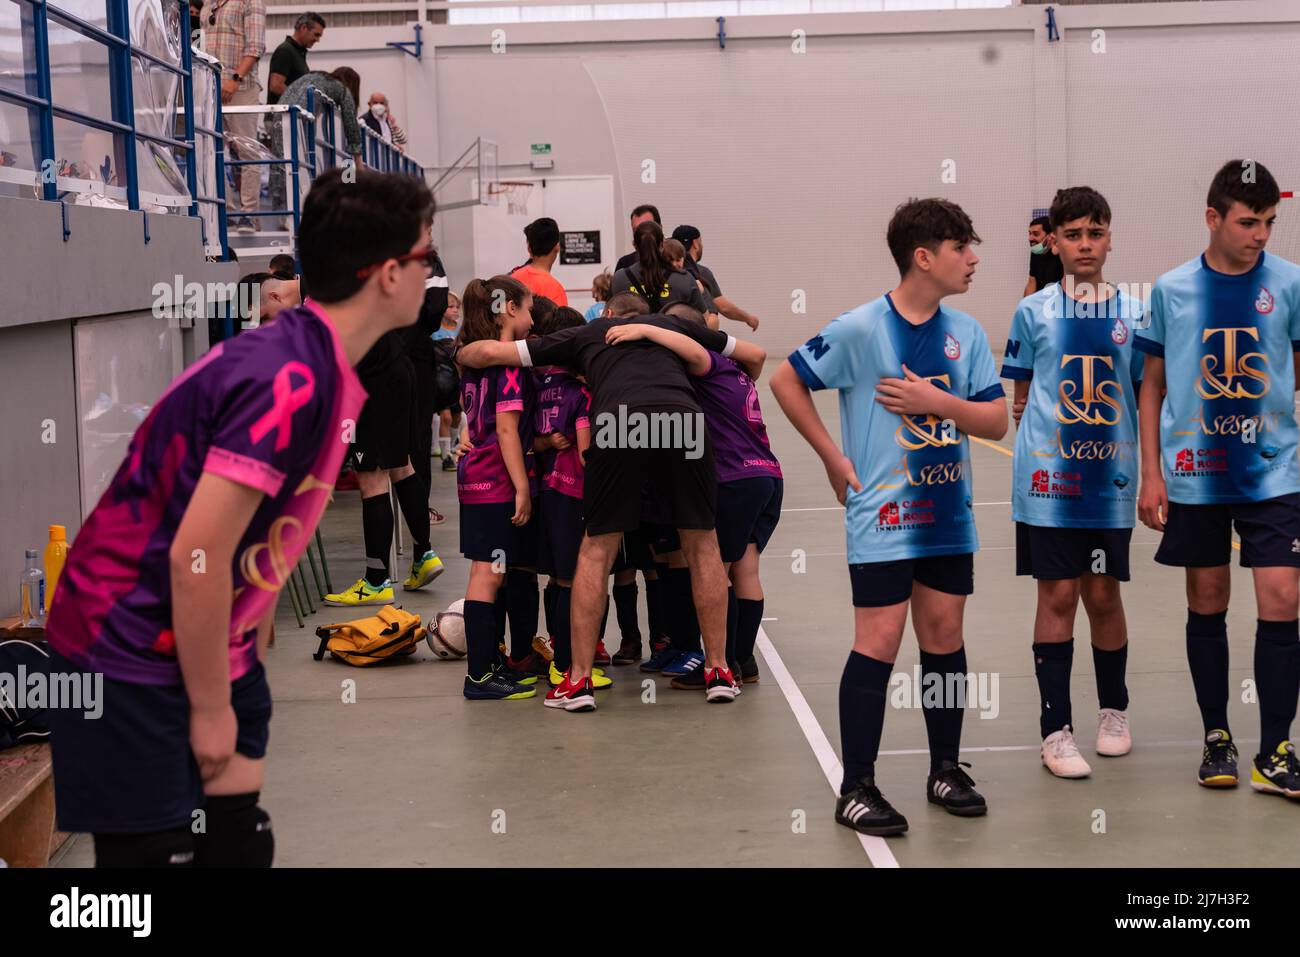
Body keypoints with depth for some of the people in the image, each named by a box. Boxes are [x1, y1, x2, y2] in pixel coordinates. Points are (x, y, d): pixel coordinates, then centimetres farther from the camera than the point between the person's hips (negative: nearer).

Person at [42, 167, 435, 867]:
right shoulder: (289, 378, -25)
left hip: (210, 652, 9)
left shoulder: (313, 365, 5)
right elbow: (196, 557, -26)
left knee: (239, 845, 11)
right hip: (131, 668, -9)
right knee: (157, 851, -2)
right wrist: (211, 708, -16)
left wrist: (246, 668, 17)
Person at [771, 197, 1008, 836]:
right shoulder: (861, 329, -11)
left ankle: (945, 770, 25)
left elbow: (996, 421, 3)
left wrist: (934, 399, -14)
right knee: (879, 642, -6)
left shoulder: (965, 332, 4)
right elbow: (786, 381, -3)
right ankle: (856, 789, 3)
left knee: (944, 634, 10)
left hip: (949, 515, 5)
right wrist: (834, 460, -4)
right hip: (883, 517, -5)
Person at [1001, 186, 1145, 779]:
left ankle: (1114, 711, 30)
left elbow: (1146, 398, 9)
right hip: (1048, 477, -1)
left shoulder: (1133, 314, 4)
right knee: (1058, 596, 0)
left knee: (1103, 595, 9)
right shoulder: (1034, 312, 1)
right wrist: (1033, 451, -3)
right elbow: (1021, 397, 8)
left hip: (1111, 478, 1)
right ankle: (1055, 730, 8)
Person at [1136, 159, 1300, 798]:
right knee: (1207, 605, 9)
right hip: (1194, 475, 1)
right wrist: (1151, 475, 2)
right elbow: (1153, 386, 7)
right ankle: (1215, 737, 24)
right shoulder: (1172, 290, 1)